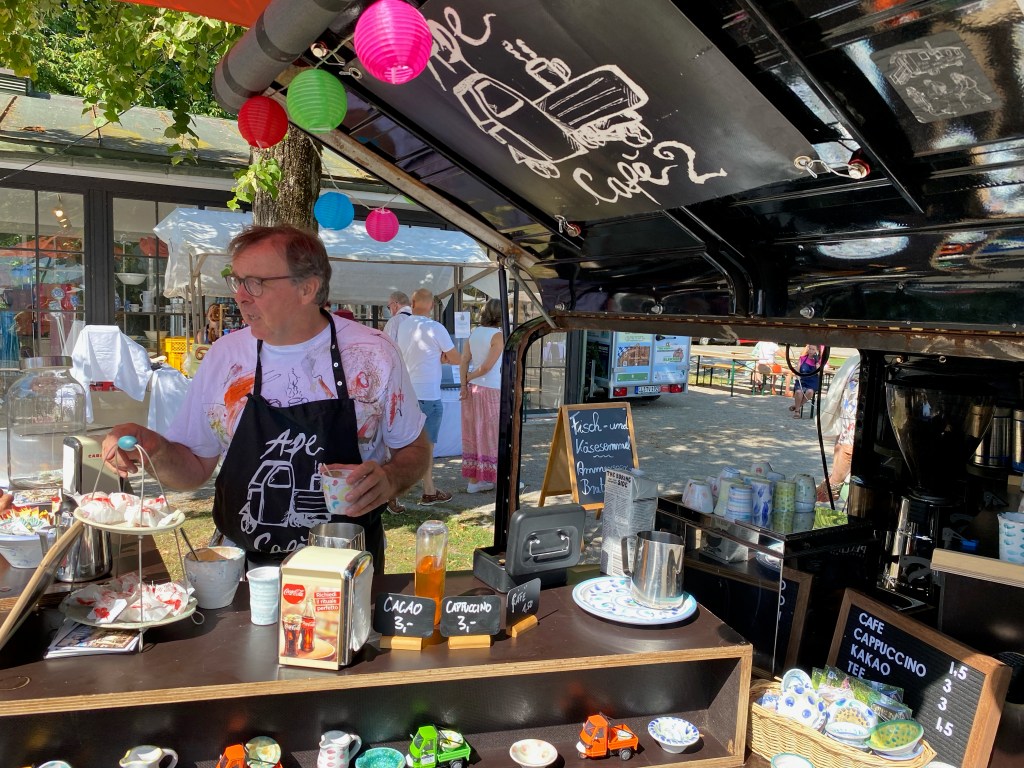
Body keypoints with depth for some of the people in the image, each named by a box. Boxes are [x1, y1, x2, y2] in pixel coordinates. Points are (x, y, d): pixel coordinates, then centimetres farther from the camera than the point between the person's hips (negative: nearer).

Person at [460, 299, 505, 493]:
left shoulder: (474, 332, 8)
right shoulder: (498, 335, -12)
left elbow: (463, 361, 3)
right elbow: (487, 366, -16)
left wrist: (463, 384, 0)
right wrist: (470, 377, -2)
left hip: (473, 389, 7)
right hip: (491, 390, -7)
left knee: (475, 434, 11)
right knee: (494, 435, 3)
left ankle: (474, 480, 16)